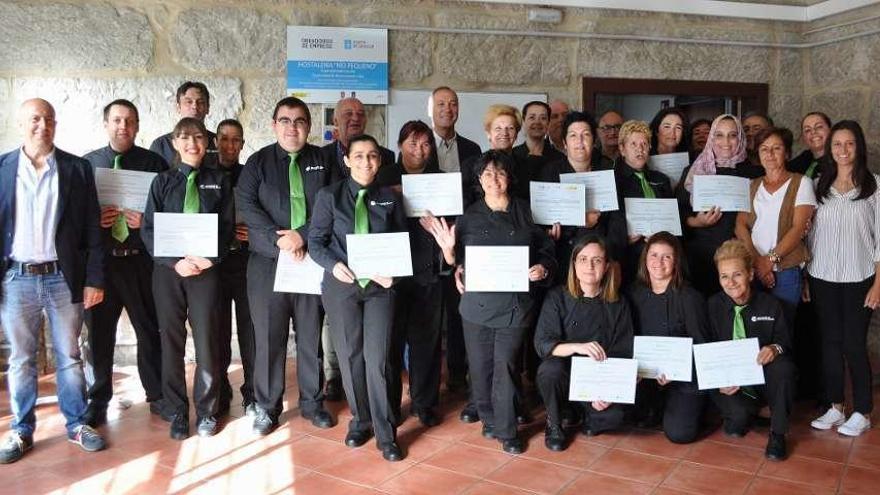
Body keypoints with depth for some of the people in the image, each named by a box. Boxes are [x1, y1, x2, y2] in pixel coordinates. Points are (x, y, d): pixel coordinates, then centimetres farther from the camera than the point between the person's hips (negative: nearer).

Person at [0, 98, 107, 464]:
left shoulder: (78, 169, 2)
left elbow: (92, 228, 1)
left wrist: (94, 279, -3)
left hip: (64, 277, 0)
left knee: (69, 356, 9)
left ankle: (76, 424, 21)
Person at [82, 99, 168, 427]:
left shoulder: (154, 163, 3)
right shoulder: (86, 164, 8)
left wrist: (147, 221, -15)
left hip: (141, 261, -1)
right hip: (99, 261, 1)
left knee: (150, 329, 7)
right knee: (99, 332, 10)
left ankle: (157, 395, 23)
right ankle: (98, 400, 26)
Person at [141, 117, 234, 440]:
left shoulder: (219, 181, 6)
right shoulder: (163, 181, 7)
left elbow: (228, 227, 2)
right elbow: (148, 229, 1)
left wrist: (208, 259, -13)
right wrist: (175, 262, -12)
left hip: (206, 268, -1)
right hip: (168, 270, 1)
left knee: (206, 341, 2)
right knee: (171, 341, 7)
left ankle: (206, 411, 17)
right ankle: (177, 412, 19)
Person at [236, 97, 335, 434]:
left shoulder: (323, 161, 8)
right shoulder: (258, 162, 7)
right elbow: (247, 205, -5)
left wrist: (303, 236, -14)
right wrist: (279, 240, -16)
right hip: (268, 262, 0)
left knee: (311, 336, 8)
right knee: (268, 338, 3)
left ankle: (312, 403, 22)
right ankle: (266, 408, 17)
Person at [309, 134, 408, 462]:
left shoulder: (390, 198, 6)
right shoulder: (329, 196, 2)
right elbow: (316, 241, 0)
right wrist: (334, 265, -18)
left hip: (380, 286, 0)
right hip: (341, 285, 0)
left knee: (377, 359, -5)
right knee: (350, 357, 8)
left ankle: (385, 434, 7)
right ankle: (360, 420, 28)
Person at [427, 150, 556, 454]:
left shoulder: (525, 213, 6)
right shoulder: (469, 217, 7)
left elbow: (546, 251, 11)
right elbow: (457, 261, 9)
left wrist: (542, 269, -9)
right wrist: (448, 250, -12)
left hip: (515, 303, -1)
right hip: (477, 303, 1)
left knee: (505, 366, -3)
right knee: (480, 366, 7)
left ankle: (507, 431, 12)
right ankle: (489, 419, 29)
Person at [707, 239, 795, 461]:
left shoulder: (770, 305, -2)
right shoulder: (713, 306, -2)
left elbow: (786, 343, 2)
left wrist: (775, 349, -24)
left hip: (763, 377, 1)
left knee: (784, 366, -33)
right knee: (738, 416, -30)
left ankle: (777, 433, -11)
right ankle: (744, 415, 14)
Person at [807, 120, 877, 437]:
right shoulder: (820, 186, 8)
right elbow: (812, 233, 9)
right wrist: (805, 275, 4)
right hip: (822, 278, 3)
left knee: (854, 344, 0)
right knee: (829, 342, 8)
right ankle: (834, 406, 19)